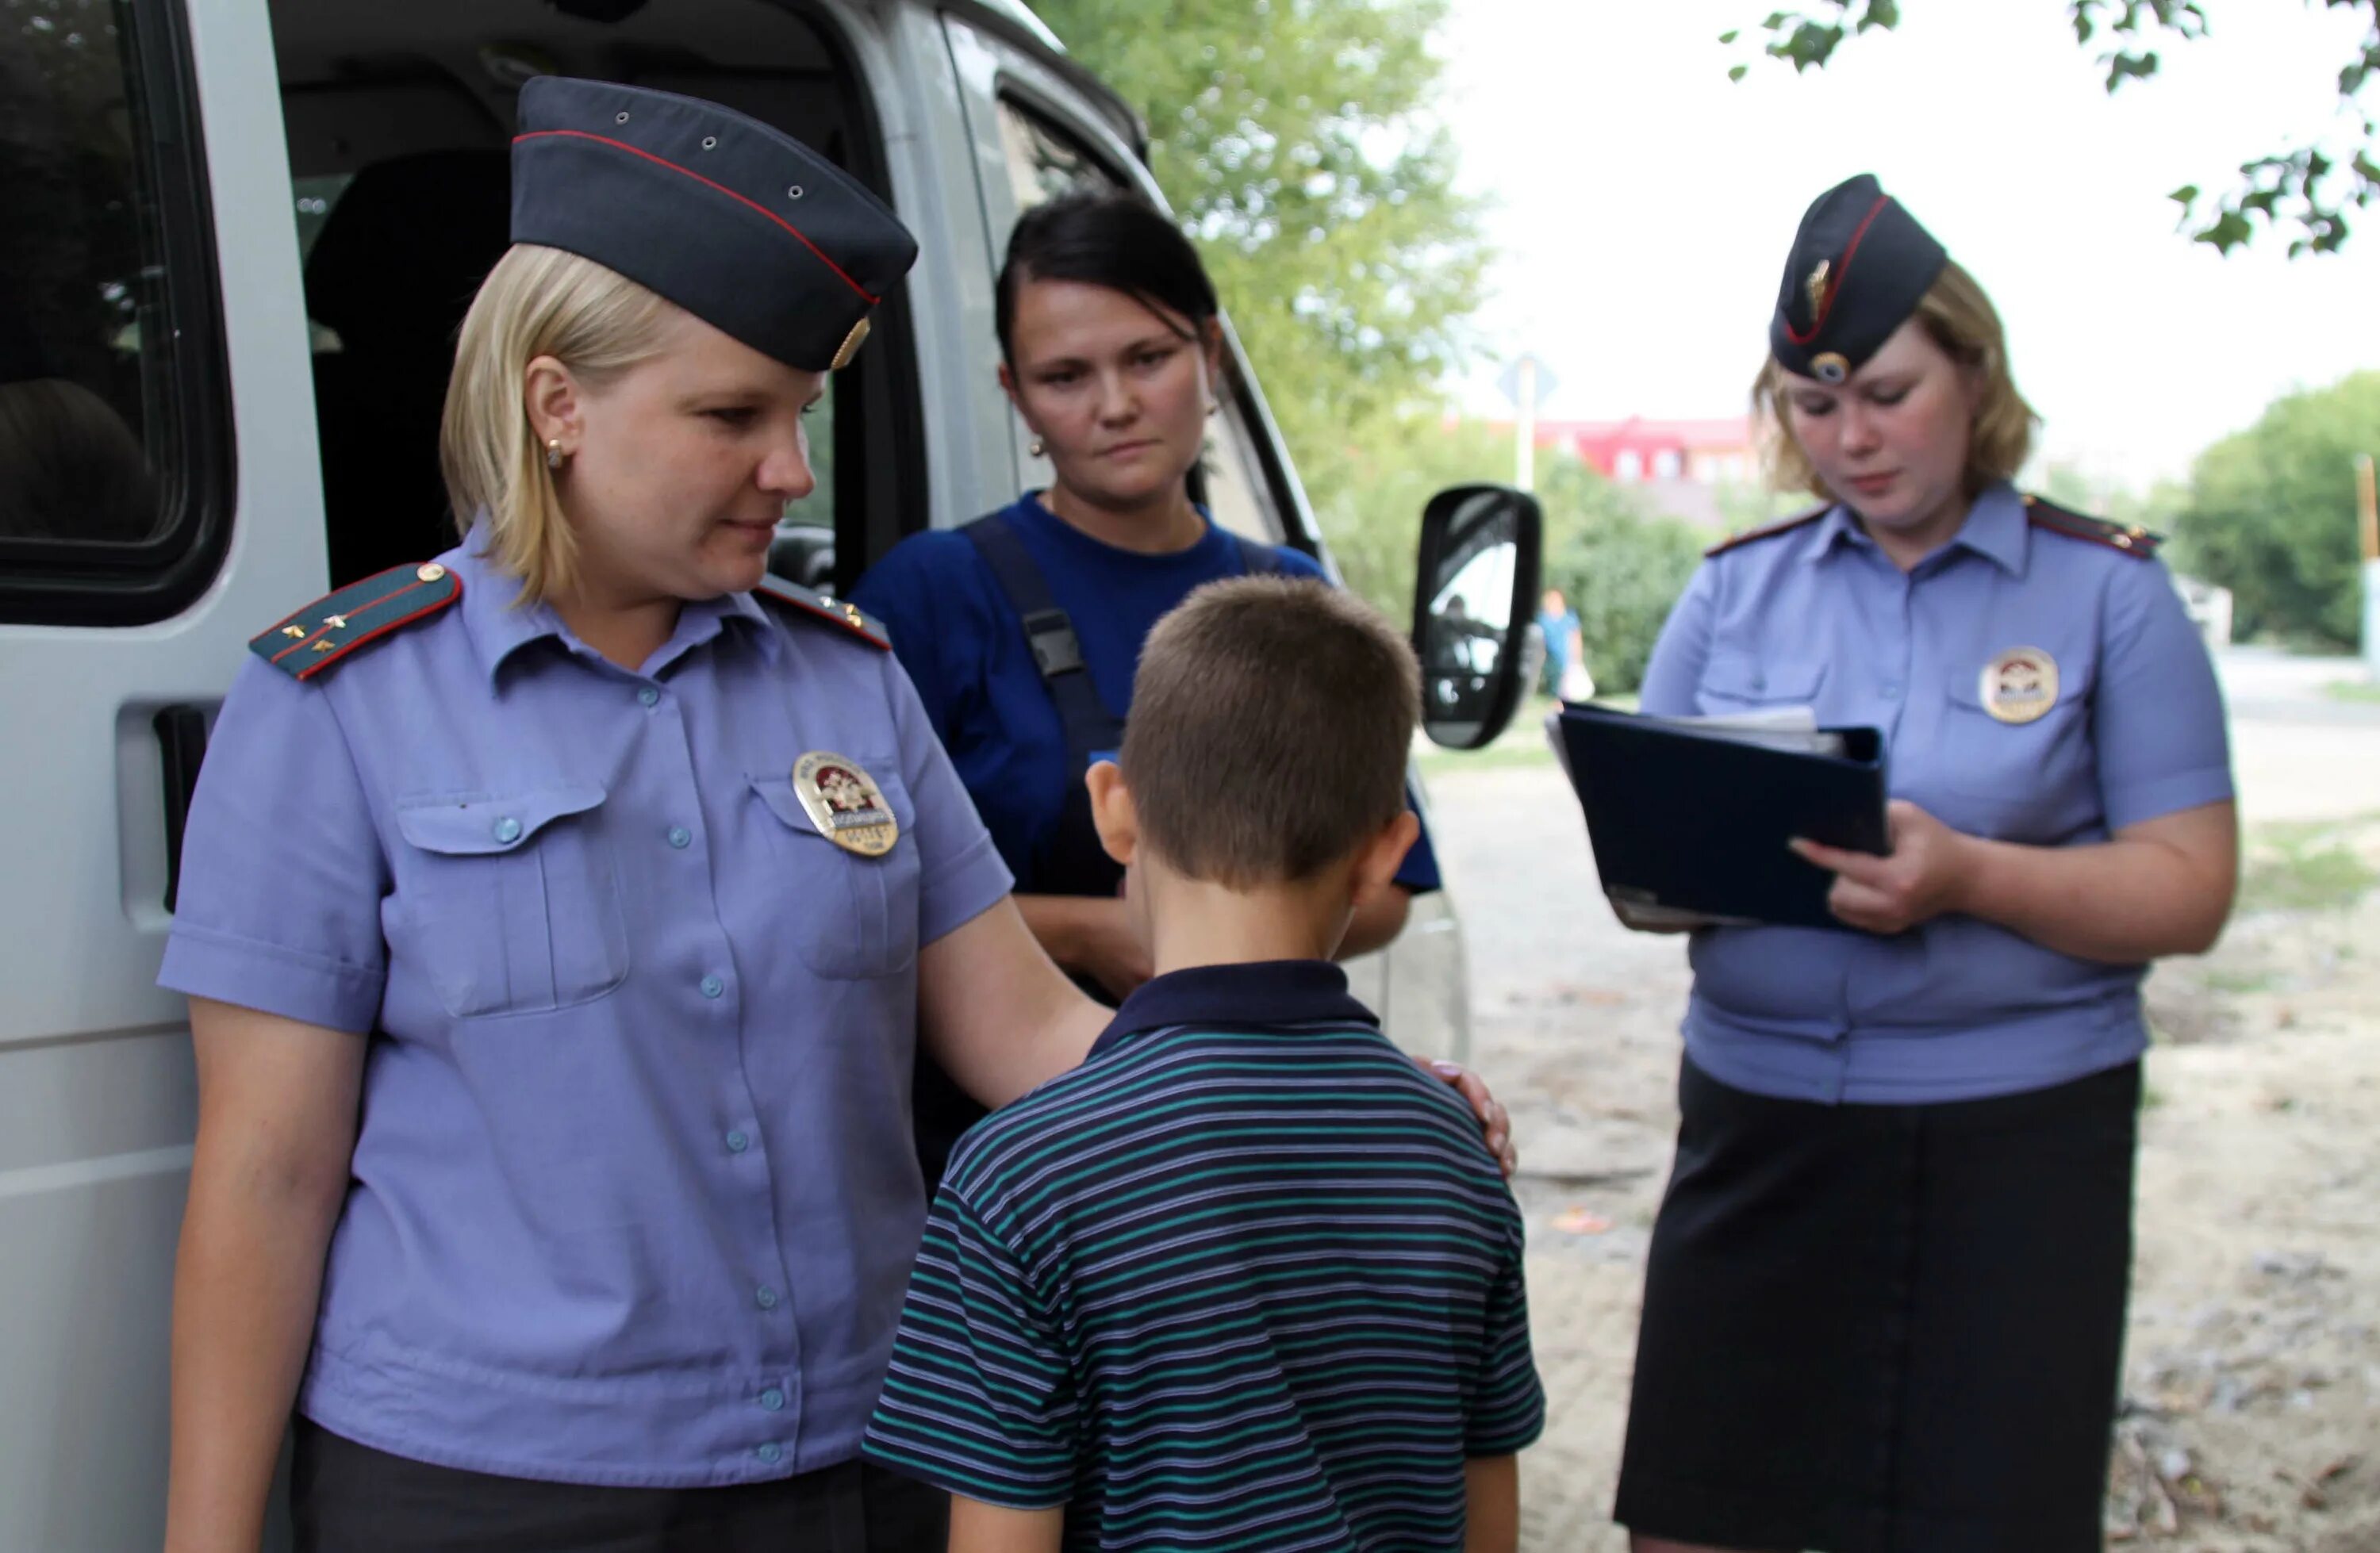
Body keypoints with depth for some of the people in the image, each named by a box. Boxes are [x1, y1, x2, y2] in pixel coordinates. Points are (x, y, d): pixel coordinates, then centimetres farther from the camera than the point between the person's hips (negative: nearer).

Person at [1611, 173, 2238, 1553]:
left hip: (2015, 1140, -2)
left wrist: (1969, 878, -22)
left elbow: (2188, 889, -5)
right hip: (1758, 1123, 3)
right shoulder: (1735, 592, 10)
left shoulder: (2108, 591, 0)